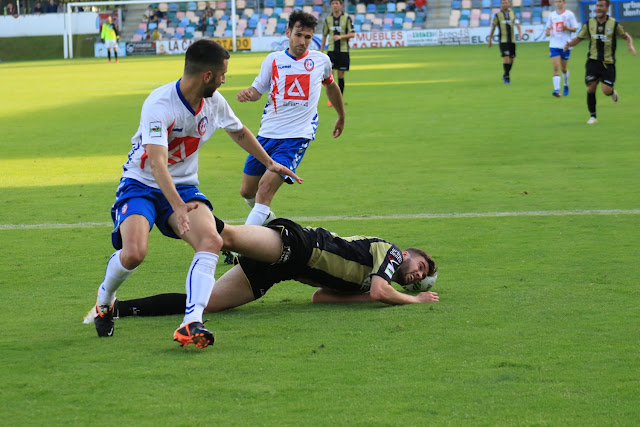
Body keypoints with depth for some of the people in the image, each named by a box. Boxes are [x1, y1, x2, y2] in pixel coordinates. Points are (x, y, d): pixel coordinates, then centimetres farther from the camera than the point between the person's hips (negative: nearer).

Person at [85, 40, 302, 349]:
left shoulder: (214, 101, -2)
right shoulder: (159, 104, -25)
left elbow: (239, 132, 21)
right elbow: (157, 162, -36)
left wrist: (269, 163, 29)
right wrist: (178, 207, -49)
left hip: (183, 187, 5)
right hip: (140, 185, -5)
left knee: (211, 240, -26)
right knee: (134, 253, -29)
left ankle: (191, 324, -34)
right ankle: (104, 299, 5)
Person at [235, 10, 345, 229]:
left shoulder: (321, 61, 4)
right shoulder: (273, 59, 4)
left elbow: (331, 86, 24)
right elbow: (257, 90, 7)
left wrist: (341, 117, 35)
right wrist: (247, 93, -18)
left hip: (297, 137, -3)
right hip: (267, 134, 3)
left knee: (266, 186, -21)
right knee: (247, 191, 7)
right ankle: (267, 220, 38)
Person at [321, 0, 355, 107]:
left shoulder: (346, 18, -2)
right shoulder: (328, 19, 6)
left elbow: (352, 34, -4)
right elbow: (324, 36, 14)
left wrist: (341, 36, -20)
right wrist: (321, 51, 11)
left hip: (343, 50, -1)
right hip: (331, 50, 1)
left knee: (341, 75, 2)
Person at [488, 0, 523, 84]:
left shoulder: (512, 13, 9)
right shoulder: (497, 15, 1)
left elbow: (517, 24, 0)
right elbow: (493, 27, 7)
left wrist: (520, 33, -19)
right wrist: (490, 39, 8)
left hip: (512, 40, 4)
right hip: (503, 40, -4)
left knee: (511, 59, 8)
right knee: (506, 58, -16)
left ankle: (505, 76, 26)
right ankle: (507, 77, -10)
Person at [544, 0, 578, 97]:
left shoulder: (569, 14, 0)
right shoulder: (552, 15, 10)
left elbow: (574, 29, 1)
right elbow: (548, 27, 18)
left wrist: (567, 28, -19)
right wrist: (547, 32, -5)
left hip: (565, 45, -2)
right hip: (554, 45, 2)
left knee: (563, 68, 9)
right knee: (556, 68, -11)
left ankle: (566, 85, 35)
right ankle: (556, 90, -19)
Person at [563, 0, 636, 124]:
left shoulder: (614, 24, -1)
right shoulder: (589, 24, 3)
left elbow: (627, 37, 9)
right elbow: (578, 38, 10)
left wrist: (631, 46, -12)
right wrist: (569, 44, -10)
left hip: (608, 63, -2)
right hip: (593, 61, 2)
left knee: (606, 90, -10)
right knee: (591, 89, -7)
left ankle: (613, 93, 28)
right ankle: (592, 116, 6)